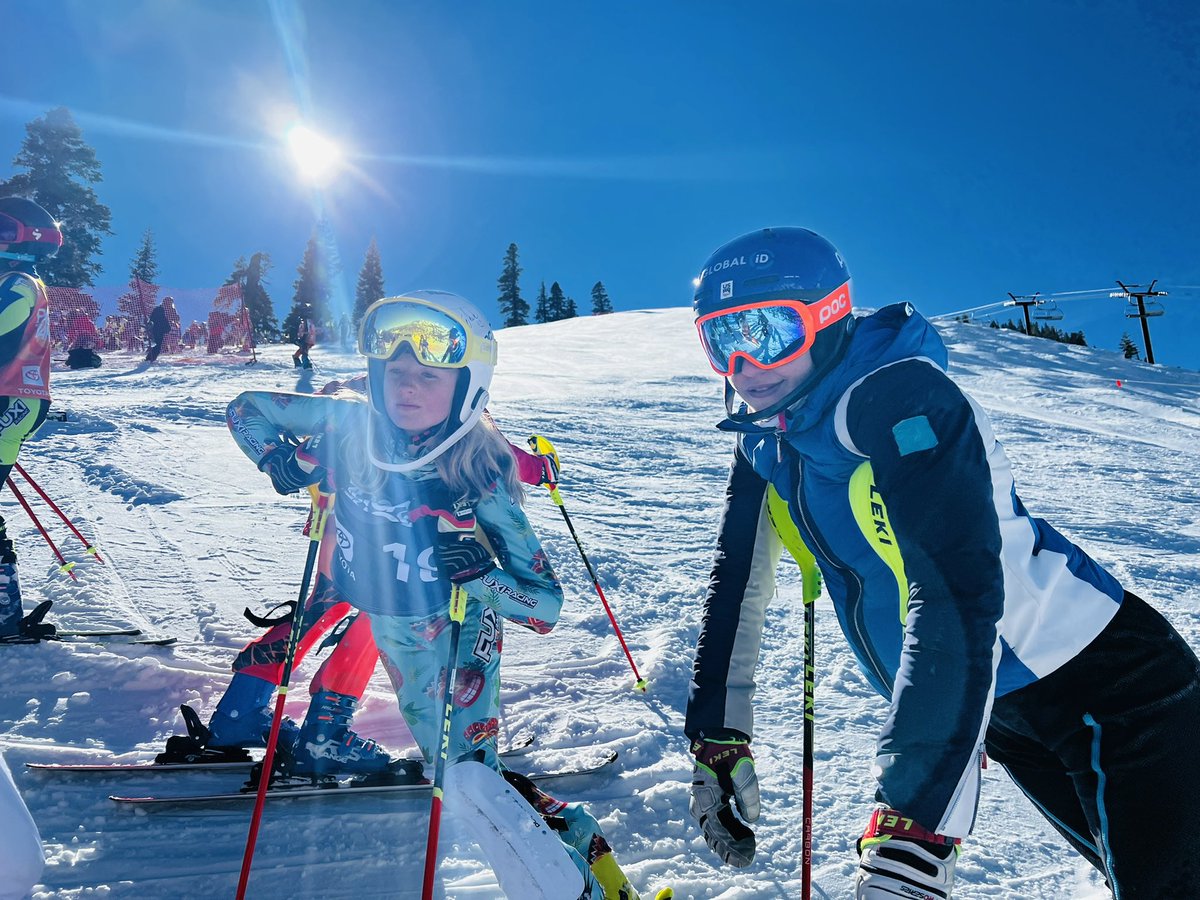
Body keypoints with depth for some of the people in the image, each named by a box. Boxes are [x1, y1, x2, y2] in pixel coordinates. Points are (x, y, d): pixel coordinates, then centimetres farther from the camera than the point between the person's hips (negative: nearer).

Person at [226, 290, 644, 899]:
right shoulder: (348, 427, -17)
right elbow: (247, 409, 1)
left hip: (447, 638, -5)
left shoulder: (481, 481, -25)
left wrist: (478, 572, -40)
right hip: (362, 613, 5)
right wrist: (280, 460, -18)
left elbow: (547, 607, -23)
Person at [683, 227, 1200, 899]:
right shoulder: (763, 441, -1)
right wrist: (718, 738, -2)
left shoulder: (894, 396, -26)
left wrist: (912, 824, -38)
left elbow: (956, 593, -35)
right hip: (998, 708, 7)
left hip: (1101, 680, -6)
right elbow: (736, 586, 3)